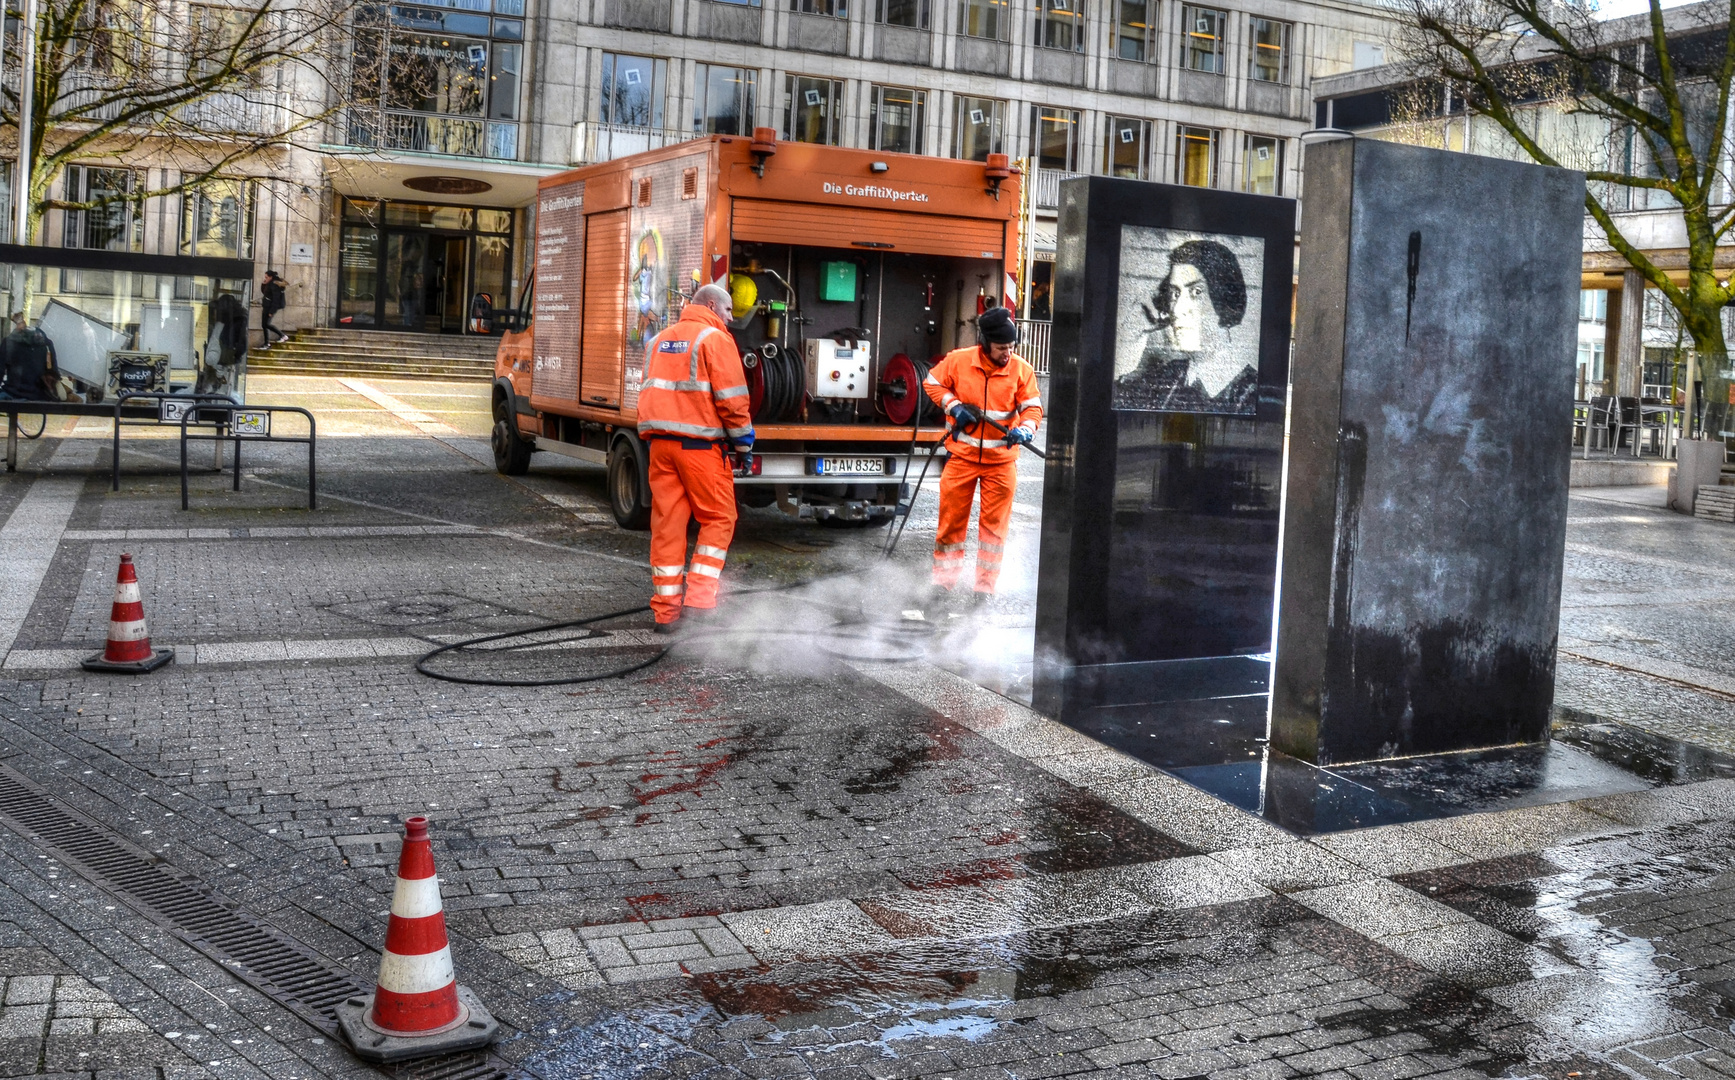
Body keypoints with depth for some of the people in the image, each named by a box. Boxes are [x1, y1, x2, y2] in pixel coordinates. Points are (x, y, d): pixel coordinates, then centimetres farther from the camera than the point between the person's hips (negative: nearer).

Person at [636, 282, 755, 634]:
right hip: (699, 445, -7)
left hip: (660, 442, 7)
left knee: (667, 522, 7)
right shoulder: (714, 338, -4)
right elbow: (731, 398, -10)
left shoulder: (659, 341, 20)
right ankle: (699, 598, -5)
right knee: (718, 518, 4)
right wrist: (744, 443, -2)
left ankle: (666, 610, 8)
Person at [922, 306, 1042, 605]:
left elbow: (1032, 407, -3)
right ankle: (945, 578, 21)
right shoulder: (958, 361, -6)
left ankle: (986, 586, 13)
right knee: (951, 517, 6)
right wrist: (952, 405, -10)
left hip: (1001, 459, 0)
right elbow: (932, 383, 7)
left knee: (994, 524, 4)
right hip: (962, 455, 0)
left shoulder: (1022, 370, -5)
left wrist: (1025, 429, -24)